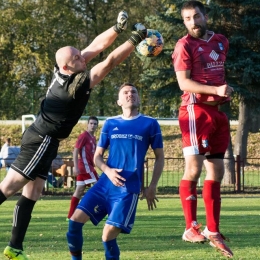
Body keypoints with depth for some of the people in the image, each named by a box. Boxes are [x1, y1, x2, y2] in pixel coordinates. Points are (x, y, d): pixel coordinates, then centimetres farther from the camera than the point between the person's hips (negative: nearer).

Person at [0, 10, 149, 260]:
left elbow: (96, 46, 9)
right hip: (42, 141, -9)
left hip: (40, 139, 9)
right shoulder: (76, 83, -20)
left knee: (31, 194, 8)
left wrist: (118, 28, 5)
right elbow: (110, 61, -18)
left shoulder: (63, 72, 2)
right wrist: (135, 40, -13)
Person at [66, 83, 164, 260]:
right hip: (104, 184, 4)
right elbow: (97, 156, 13)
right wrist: (108, 171, -8)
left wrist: (152, 187, 1)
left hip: (128, 188, -4)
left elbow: (160, 157, 9)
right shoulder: (110, 123, 11)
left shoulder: (150, 124, 4)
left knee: (108, 235, -15)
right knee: (75, 220, -10)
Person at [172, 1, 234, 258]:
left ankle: (213, 231, 15)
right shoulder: (184, 45, -7)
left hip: (217, 111, 7)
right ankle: (191, 228, -10)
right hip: (195, 109, -7)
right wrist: (216, 90, -25)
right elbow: (183, 83, -16)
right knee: (194, 168, -14)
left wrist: (225, 89, 13)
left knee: (216, 171, 8)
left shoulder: (221, 42, 13)